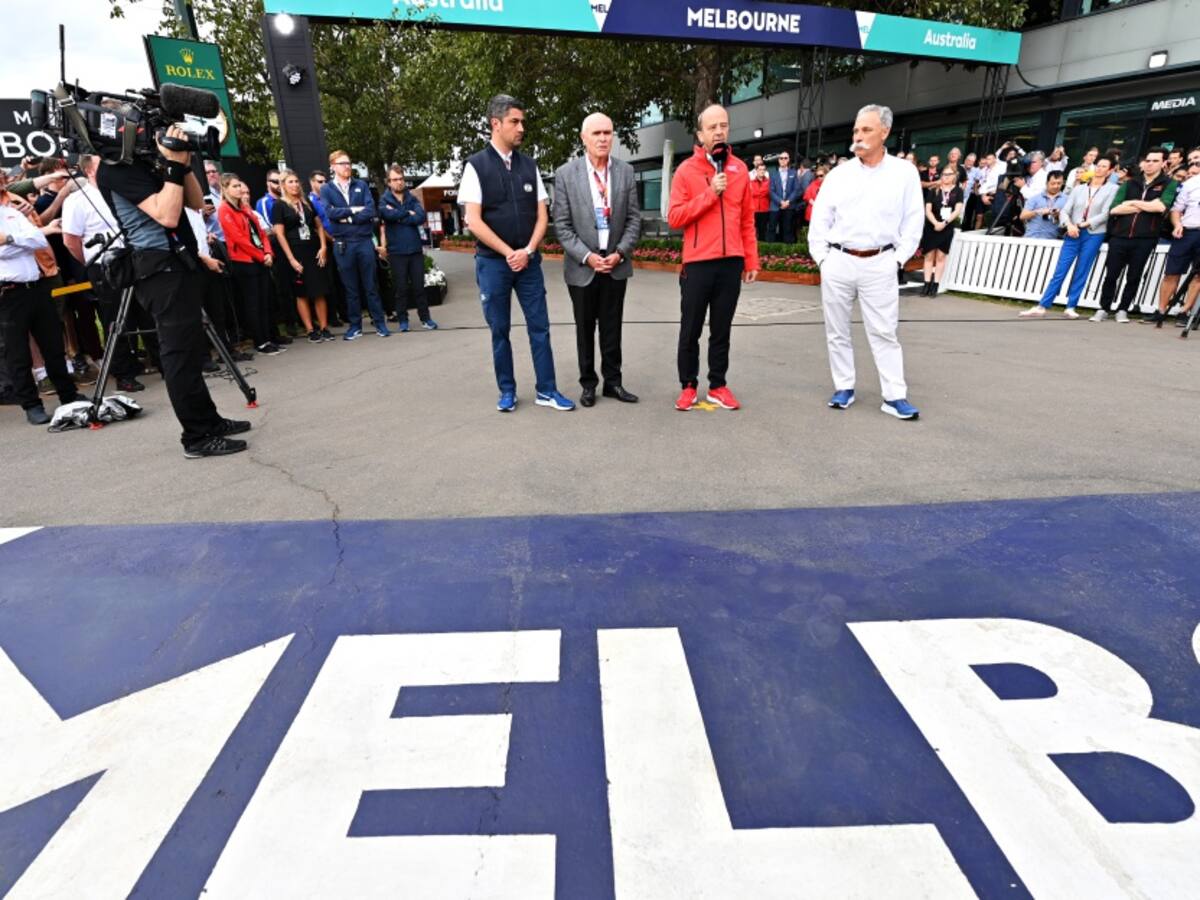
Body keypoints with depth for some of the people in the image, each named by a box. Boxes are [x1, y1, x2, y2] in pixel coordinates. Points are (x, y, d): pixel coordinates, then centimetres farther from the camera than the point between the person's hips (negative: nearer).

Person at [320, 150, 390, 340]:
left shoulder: (362, 185, 8)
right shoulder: (326, 190, 6)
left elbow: (371, 211, -6)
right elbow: (330, 212, -11)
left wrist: (347, 217, -11)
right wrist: (355, 209, -9)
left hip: (364, 241, 0)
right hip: (342, 244, 0)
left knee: (371, 285, 3)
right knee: (350, 288, 6)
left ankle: (380, 322, 10)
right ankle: (355, 325, 13)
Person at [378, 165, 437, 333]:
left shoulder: (412, 198, 8)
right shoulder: (384, 200, 2)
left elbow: (421, 217, -9)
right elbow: (389, 214, -20)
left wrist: (399, 217, -11)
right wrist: (408, 214, -9)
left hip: (416, 249, 2)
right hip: (397, 251, -2)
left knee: (419, 286, 5)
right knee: (401, 287, 3)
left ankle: (425, 318, 13)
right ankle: (403, 320, 12)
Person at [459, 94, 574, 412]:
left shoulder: (529, 165, 8)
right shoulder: (476, 166, -3)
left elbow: (542, 215, 7)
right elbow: (473, 220, -9)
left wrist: (527, 251, -8)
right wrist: (508, 253, -12)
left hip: (528, 261, 3)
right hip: (492, 262, -3)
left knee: (540, 327, 2)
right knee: (500, 330, 5)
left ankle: (546, 390, 11)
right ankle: (507, 391, 18)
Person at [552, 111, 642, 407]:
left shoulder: (626, 171, 2)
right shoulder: (565, 174, -4)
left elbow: (634, 217, 2)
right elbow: (562, 224, -6)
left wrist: (620, 253, -10)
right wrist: (586, 256, -15)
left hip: (616, 263, 2)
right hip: (582, 265, -1)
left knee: (612, 327, 8)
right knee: (585, 328, 9)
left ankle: (613, 381, 19)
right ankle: (588, 383, 21)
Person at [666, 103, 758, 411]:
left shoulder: (739, 168, 10)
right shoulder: (686, 170, 0)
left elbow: (747, 220, 11)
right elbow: (674, 218, -8)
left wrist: (751, 260, 8)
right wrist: (710, 194, -13)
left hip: (731, 262, 3)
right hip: (698, 263, -3)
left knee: (722, 330, 8)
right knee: (690, 330, 4)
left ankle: (717, 386, 16)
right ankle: (688, 386, 16)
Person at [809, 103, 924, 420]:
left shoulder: (904, 173, 3)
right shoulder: (838, 174, 6)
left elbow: (913, 222, 5)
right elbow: (819, 221, 8)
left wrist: (897, 259, -2)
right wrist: (822, 259, 1)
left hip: (879, 264, -2)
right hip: (838, 262, 2)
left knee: (884, 331, -1)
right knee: (837, 330, 7)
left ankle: (894, 396, 4)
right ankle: (844, 388, 19)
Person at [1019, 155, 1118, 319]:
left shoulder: (1112, 189, 5)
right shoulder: (1079, 189, 13)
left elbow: (1105, 214, -3)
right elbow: (1064, 211, 5)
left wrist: (1083, 224, -10)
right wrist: (1069, 225, -12)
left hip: (1094, 235, -2)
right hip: (1073, 234, 2)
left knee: (1081, 273, -1)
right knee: (1059, 271, -4)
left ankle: (1071, 307, 3)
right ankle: (1042, 306, -7)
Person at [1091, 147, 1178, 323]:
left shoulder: (1169, 184, 6)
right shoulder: (1129, 183, 13)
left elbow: (1161, 207, -12)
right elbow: (1114, 209, -1)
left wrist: (1133, 203, -3)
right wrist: (1148, 206, -4)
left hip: (1145, 239, -1)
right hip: (1119, 236, 1)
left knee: (1134, 277, 3)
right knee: (1111, 275, 1)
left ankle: (1122, 309, 14)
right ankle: (1104, 309, 12)